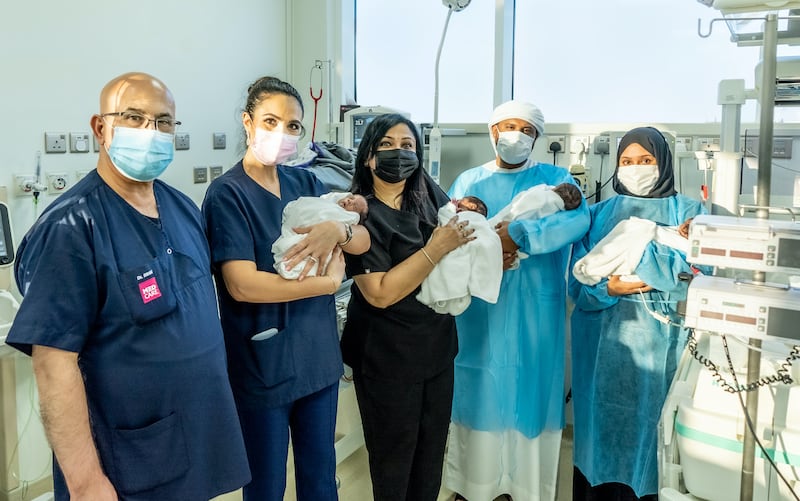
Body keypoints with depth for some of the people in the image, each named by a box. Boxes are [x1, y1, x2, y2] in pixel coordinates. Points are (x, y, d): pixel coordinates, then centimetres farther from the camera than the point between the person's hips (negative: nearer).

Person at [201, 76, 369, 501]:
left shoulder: (306, 183, 6)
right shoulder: (227, 193, -13)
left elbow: (363, 241, 0)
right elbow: (242, 284, -23)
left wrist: (338, 230, -22)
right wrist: (329, 282, -16)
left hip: (319, 356, 6)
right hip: (263, 365, -5)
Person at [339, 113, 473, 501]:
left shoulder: (429, 195, 0)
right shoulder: (360, 214, -16)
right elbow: (380, 293, -23)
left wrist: (468, 224, -13)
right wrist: (437, 248, -25)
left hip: (437, 345, 6)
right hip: (386, 356, -6)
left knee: (433, 446, 20)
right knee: (394, 454, 12)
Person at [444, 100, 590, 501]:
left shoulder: (556, 178, 5)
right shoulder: (468, 181, 10)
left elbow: (578, 219, -15)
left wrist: (518, 234, -25)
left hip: (535, 313, -1)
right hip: (480, 311, 1)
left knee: (531, 393, 6)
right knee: (479, 393, 7)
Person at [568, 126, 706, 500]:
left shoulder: (689, 212, 6)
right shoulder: (600, 213, 10)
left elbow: (698, 272, -10)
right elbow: (578, 281, 2)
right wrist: (608, 289, -17)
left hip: (660, 340, -1)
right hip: (604, 342, 2)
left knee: (650, 421, 0)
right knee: (604, 420, 5)